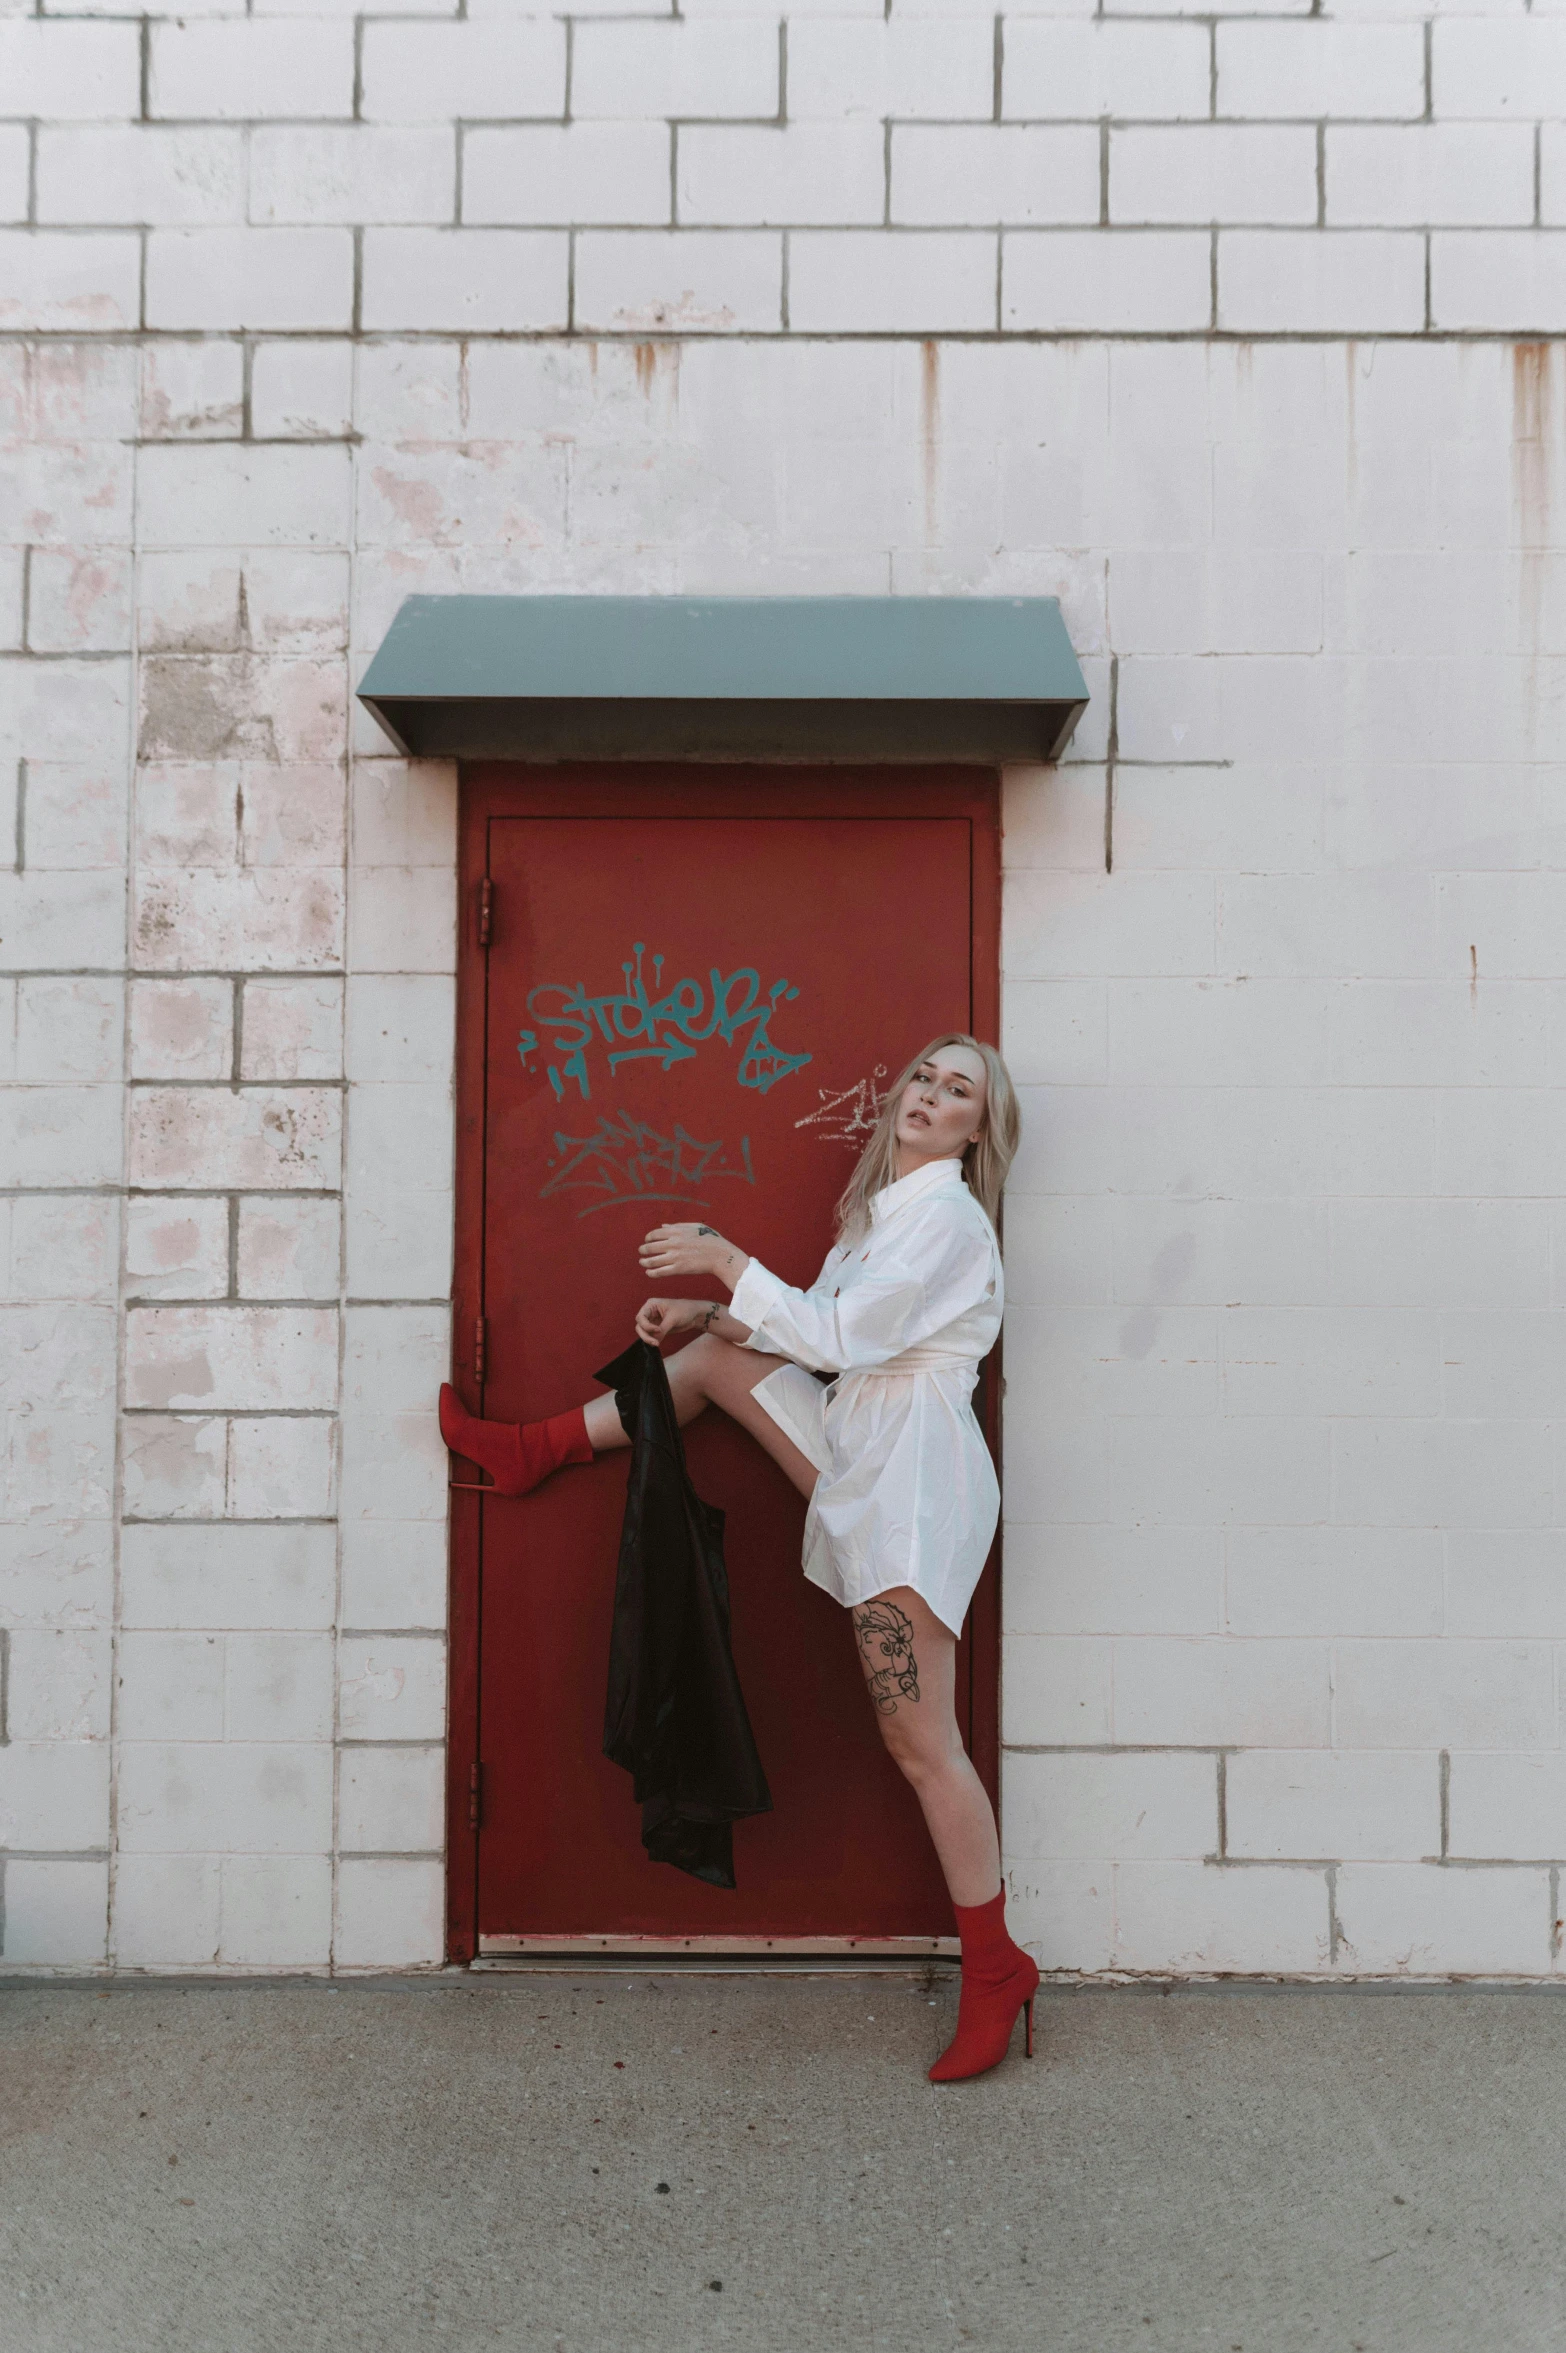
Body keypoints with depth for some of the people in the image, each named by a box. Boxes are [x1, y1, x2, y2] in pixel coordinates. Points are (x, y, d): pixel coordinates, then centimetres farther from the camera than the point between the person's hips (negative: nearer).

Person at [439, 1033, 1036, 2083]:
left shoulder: (948, 1218, -15)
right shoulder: (887, 1208, 14)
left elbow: (840, 1337, -20)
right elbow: (827, 1330, 19)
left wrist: (727, 1262, -15)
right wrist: (710, 1312, 8)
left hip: (913, 1481, -9)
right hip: (861, 1451, 10)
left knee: (923, 1740, -7)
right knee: (716, 1354, 16)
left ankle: (996, 1968, 6)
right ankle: (538, 1450, 29)